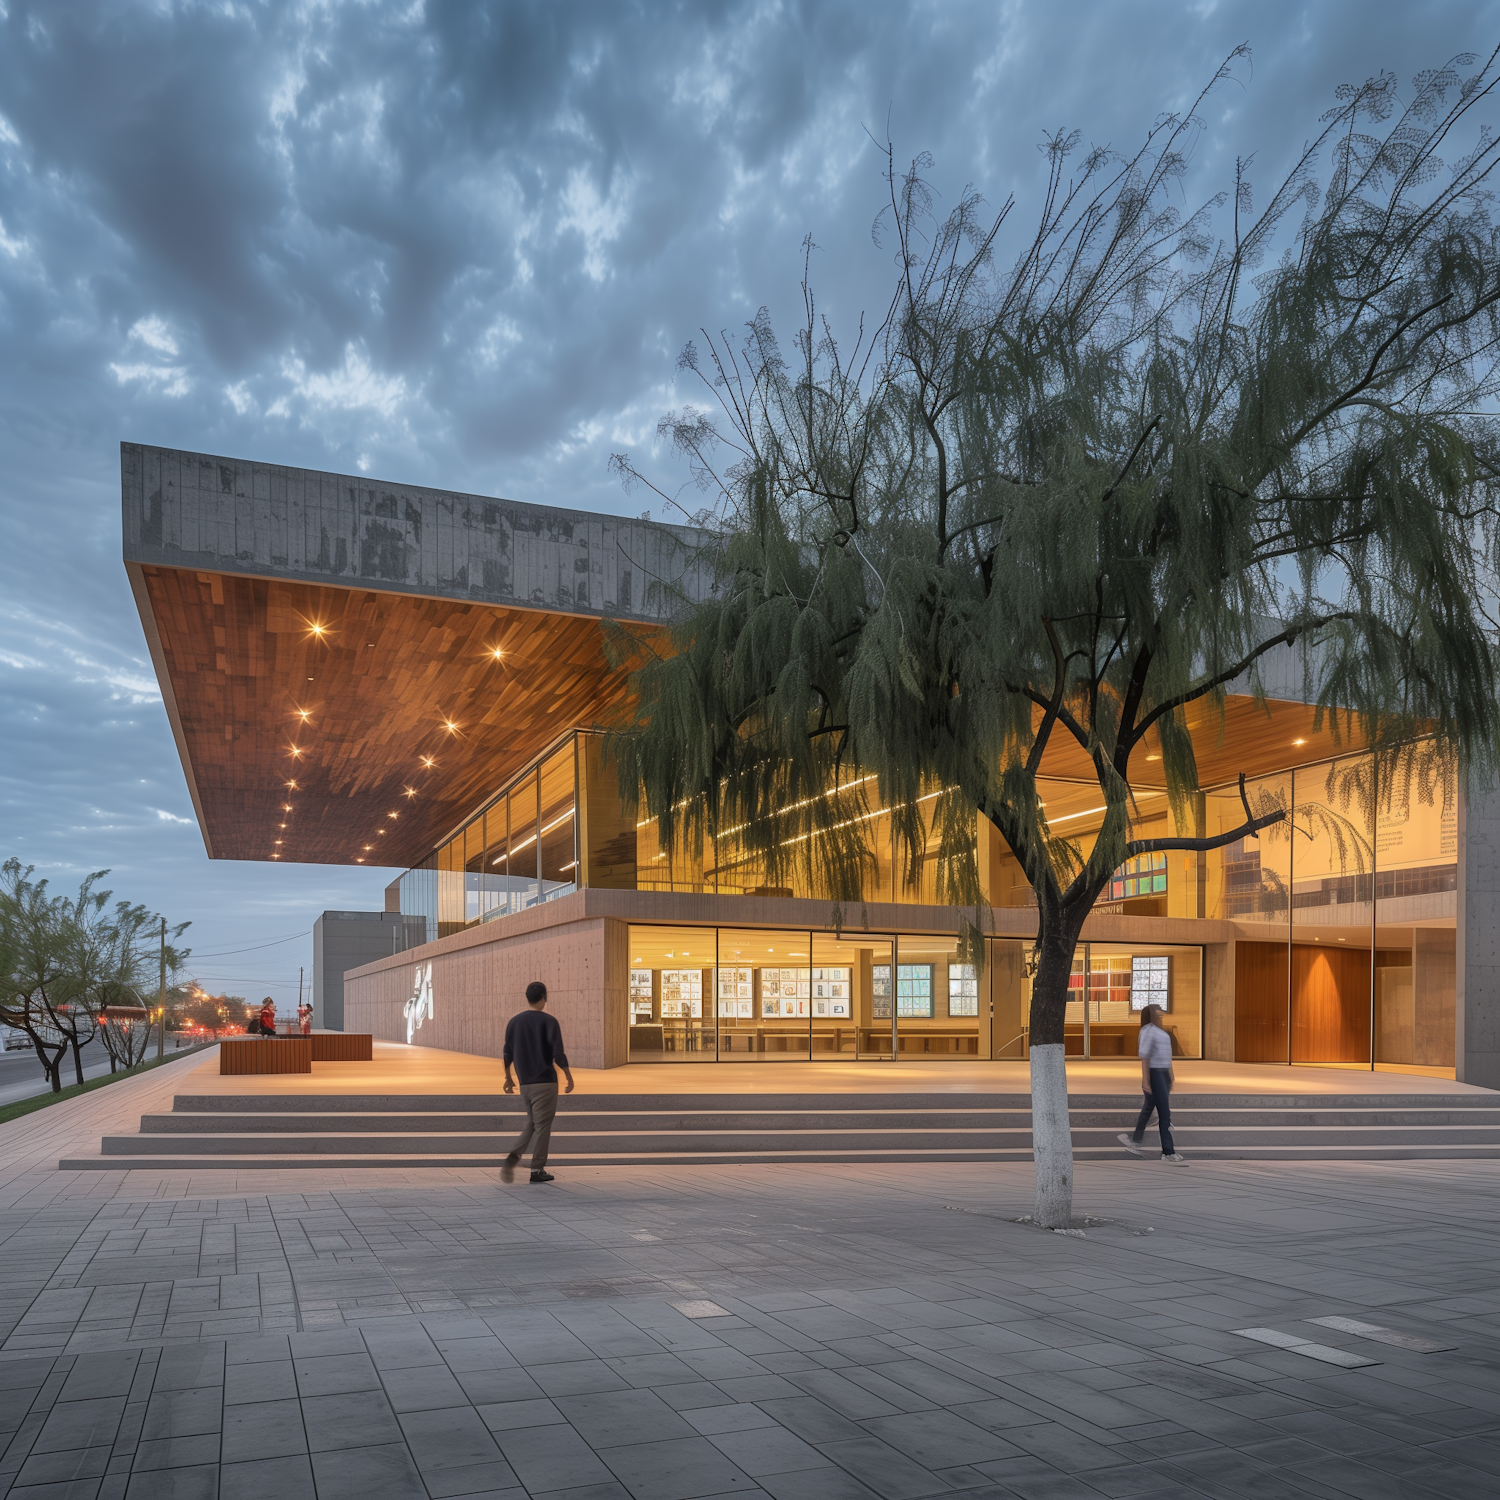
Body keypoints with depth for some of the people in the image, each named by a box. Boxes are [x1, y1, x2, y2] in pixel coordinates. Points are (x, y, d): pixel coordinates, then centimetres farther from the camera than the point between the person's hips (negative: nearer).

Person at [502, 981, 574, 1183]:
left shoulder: (514, 1022, 5)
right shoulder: (548, 1021, -9)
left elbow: (507, 1053, 8)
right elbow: (558, 1053, -12)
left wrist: (508, 1078, 20)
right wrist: (569, 1077, -2)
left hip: (524, 1083, 5)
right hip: (545, 1082, -5)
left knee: (531, 1123, 18)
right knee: (542, 1126, 4)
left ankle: (513, 1155, -3)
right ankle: (537, 1170, 7)